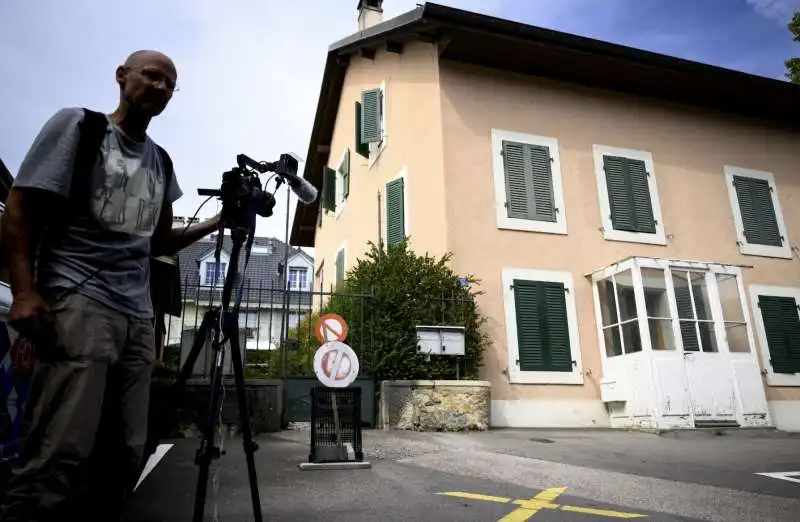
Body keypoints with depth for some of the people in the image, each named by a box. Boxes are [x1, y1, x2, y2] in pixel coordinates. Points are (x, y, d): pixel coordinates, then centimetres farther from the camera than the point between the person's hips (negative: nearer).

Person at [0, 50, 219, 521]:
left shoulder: (160, 161, 20)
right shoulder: (77, 125, 6)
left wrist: (217, 223, 11)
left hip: (138, 316, 6)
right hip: (77, 302, -6)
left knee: (125, 455, 6)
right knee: (61, 454, -15)